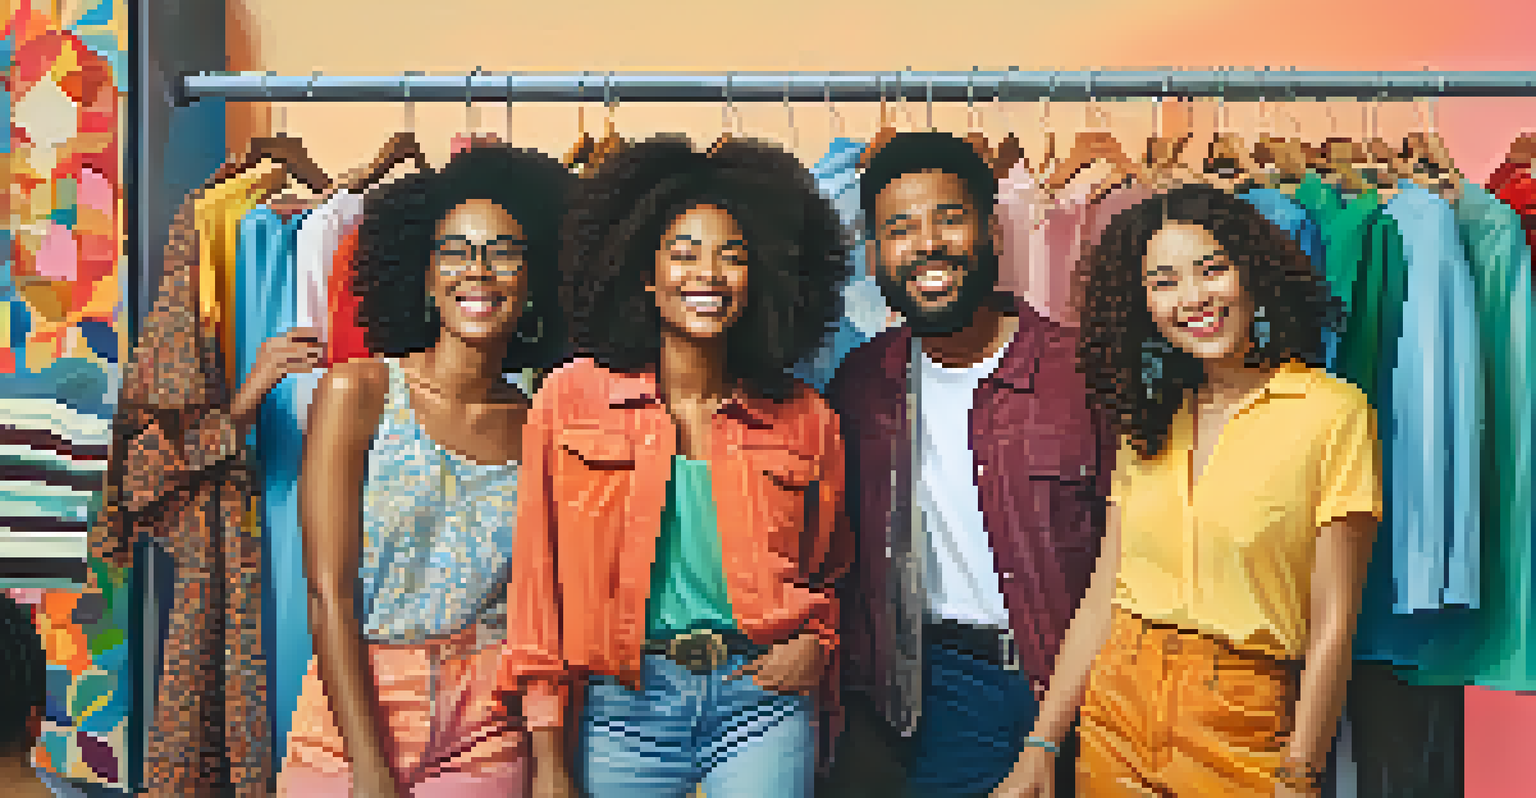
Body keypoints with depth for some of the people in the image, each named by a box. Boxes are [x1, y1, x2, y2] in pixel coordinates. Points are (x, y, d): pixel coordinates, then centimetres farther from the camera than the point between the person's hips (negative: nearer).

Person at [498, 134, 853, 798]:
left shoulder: (806, 421, 4)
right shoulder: (572, 398, 1)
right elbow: (538, 576, 1)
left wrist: (816, 644, -2)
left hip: (761, 700, 1)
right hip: (622, 700, 0)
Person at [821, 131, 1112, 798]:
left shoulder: (1082, 371, -9)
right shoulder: (861, 381, 2)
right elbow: (846, 556, 10)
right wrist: (863, 705, 4)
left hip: (1068, 687, -2)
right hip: (931, 687, 2)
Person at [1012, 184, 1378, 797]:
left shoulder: (1335, 412, -8)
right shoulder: (1149, 423, 7)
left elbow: (1332, 625, -9)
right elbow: (1103, 597, 6)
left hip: (1243, 728, -4)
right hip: (1116, 712, 4)